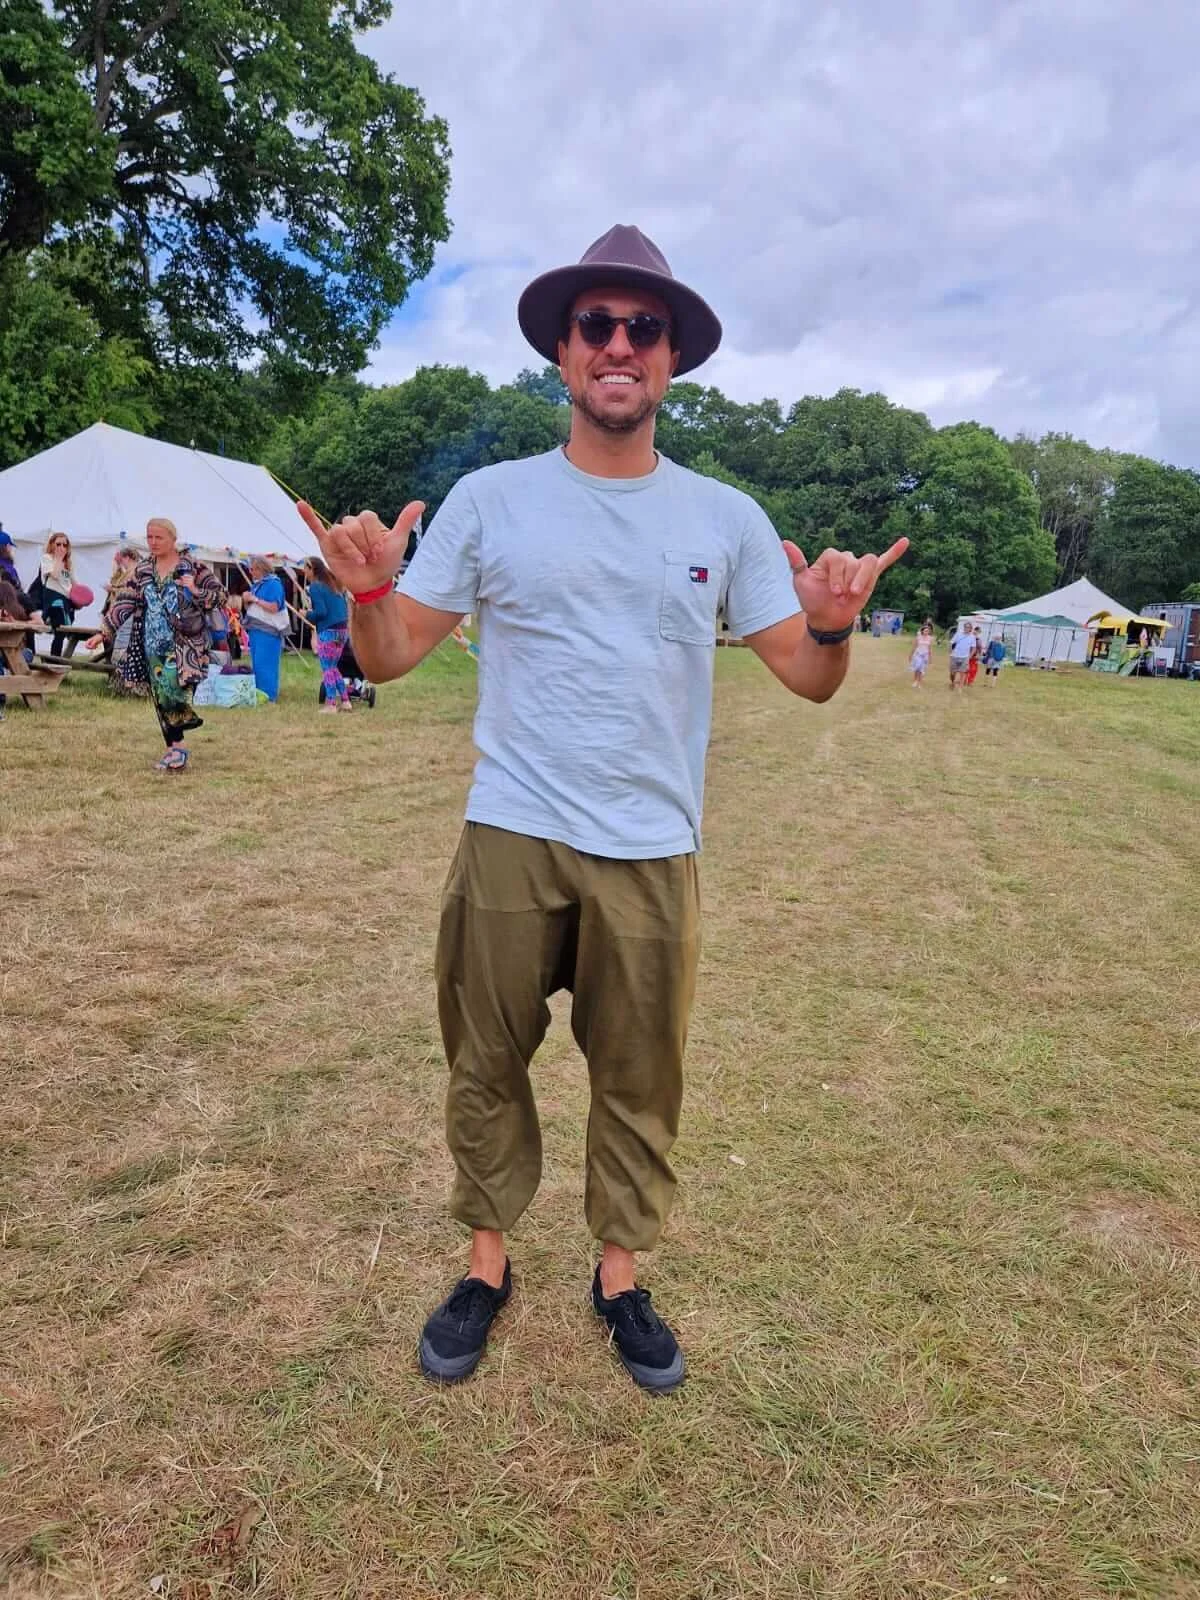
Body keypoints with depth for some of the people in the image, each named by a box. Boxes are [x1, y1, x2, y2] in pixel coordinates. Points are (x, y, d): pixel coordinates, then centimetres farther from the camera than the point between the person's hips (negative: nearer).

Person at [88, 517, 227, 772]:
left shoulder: (193, 567, -2)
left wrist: (196, 591, -17)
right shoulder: (142, 570, 10)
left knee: (172, 689, -18)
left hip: (182, 643, -5)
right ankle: (176, 747, 14)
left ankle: (177, 746, -1)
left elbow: (220, 595, 0)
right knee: (161, 697, 5)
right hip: (153, 645, 5)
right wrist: (104, 632, 4)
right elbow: (123, 602, 9)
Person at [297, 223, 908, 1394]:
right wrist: (366, 593, -20)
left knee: (640, 1084, 12)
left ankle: (620, 1276, 33)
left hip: (652, 855, 1)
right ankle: (487, 1263, 34)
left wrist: (832, 627, -17)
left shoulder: (727, 517, 4)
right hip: (509, 842, 0)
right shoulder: (489, 499, 1)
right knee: (485, 1066, 12)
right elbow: (391, 657, 1)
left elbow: (807, 678, 4)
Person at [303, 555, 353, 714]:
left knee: (327, 669, 0)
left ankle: (331, 705, 1)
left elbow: (321, 612, -17)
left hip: (328, 631, -8)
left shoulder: (315, 587, -10)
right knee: (332, 667, 18)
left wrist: (307, 615, 1)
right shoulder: (334, 583, 14)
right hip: (343, 629, 8)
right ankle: (345, 701, 17)